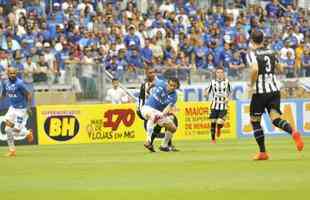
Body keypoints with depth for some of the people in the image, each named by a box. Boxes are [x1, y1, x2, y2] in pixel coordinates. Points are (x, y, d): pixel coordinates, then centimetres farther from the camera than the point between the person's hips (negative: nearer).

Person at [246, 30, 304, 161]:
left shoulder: (251, 54, -6)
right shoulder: (271, 52, 13)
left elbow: (255, 69, -25)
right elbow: (280, 69, 23)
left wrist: (251, 84, -12)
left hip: (260, 91, -5)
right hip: (275, 89, 5)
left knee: (255, 121, 10)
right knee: (275, 118, -4)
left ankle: (262, 152, 9)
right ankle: (293, 132, -36)